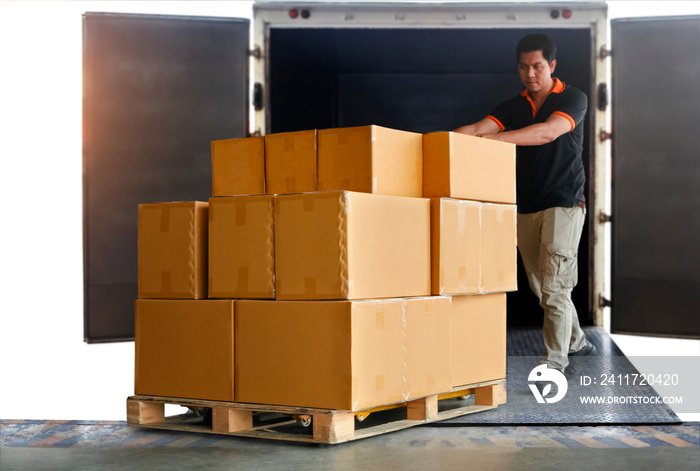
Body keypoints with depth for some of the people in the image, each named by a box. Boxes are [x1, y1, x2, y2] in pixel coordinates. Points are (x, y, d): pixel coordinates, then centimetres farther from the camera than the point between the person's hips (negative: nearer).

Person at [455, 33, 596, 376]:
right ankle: (576, 342, 31)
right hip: (526, 208, 5)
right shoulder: (513, 107, 10)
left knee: (555, 285, -12)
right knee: (540, 286, 12)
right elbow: (478, 129, -5)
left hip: (563, 204, -5)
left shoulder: (573, 99, -4)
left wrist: (496, 138, -32)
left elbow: (548, 132, -22)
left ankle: (555, 360, -8)